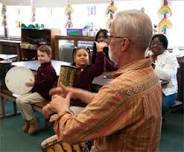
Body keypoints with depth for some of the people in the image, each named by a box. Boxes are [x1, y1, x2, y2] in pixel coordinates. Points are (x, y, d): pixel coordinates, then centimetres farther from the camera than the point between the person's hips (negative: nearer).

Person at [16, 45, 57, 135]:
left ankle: (33, 122, -5)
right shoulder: (40, 68, 15)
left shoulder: (50, 69, -15)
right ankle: (27, 120, 10)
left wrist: (34, 84, -20)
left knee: (24, 101, -22)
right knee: (19, 100, -3)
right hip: (36, 91, 10)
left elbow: (46, 83, -24)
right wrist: (31, 82, 9)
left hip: (44, 93, -10)